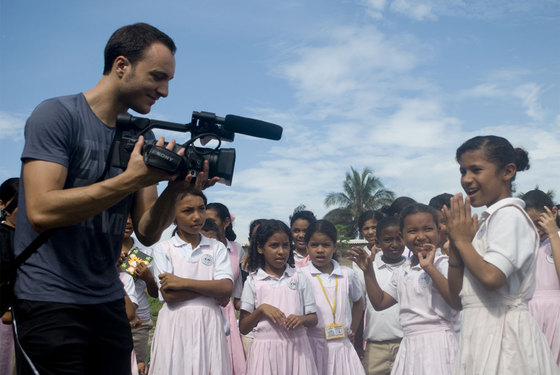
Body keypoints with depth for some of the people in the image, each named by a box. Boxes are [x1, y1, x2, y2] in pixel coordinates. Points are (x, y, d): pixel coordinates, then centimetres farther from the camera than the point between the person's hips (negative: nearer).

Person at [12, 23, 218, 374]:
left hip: (108, 303, 7)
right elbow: (41, 211, -23)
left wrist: (174, 190, -16)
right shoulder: (57, 115, -10)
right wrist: (131, 179, -25)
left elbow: (147, 233, 3)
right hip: (50, 302, -6)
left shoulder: (143, 138, 8)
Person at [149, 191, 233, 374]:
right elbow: (168, 295, -8)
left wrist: (183, 282, -12)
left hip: (209, 324, 1)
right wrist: (212, 287, -8)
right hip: (175, 324, -1)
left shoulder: (217, 248, 9)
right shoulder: (163, 248, 3)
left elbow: (226, 289, -6)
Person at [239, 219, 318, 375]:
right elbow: (243, 328, 3)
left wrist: (301, 319, -12)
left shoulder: (299, 278, 8)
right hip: (266, 349, -1)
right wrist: (261, 309, -13)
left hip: (296, 347, 1)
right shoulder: (253, 281, 4)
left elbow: (313, 318, 9)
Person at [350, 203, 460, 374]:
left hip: (438, 341, -6)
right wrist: (368, 271, 14)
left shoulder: (443, 264, -7)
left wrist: (430, 268, -21)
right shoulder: (401, 273, 15)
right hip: (409, 346, 7)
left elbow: (458, 302, -20)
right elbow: (380, 302, 23)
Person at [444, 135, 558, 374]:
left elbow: (491, 277, -24)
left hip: (500, 329, -8)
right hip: (481, 331, 8)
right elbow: (456, 289, 14)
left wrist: (463, 241, -9)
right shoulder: (485, 221, 15)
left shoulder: (509, 214, -10)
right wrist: (455, 240, 1)